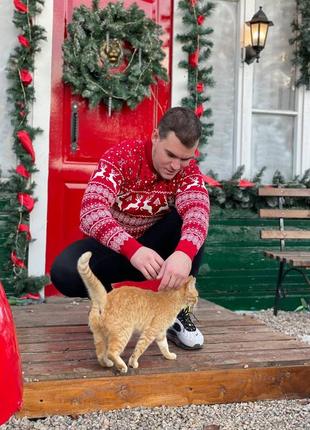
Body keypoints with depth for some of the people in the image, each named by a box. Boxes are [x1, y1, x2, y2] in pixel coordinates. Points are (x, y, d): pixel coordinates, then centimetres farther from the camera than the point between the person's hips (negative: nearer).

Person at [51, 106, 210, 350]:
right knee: (64, 273, -31)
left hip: (154, 247, 2)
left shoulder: (188, 170, -14)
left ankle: (177, 311, -14)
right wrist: (132, 249, -54)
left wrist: (184, 252, -57)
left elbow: (197, 212, -34)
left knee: (192, 222, -27)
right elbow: (91, 211, -38)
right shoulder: (121, 156, -23)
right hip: (112, 248, -2)